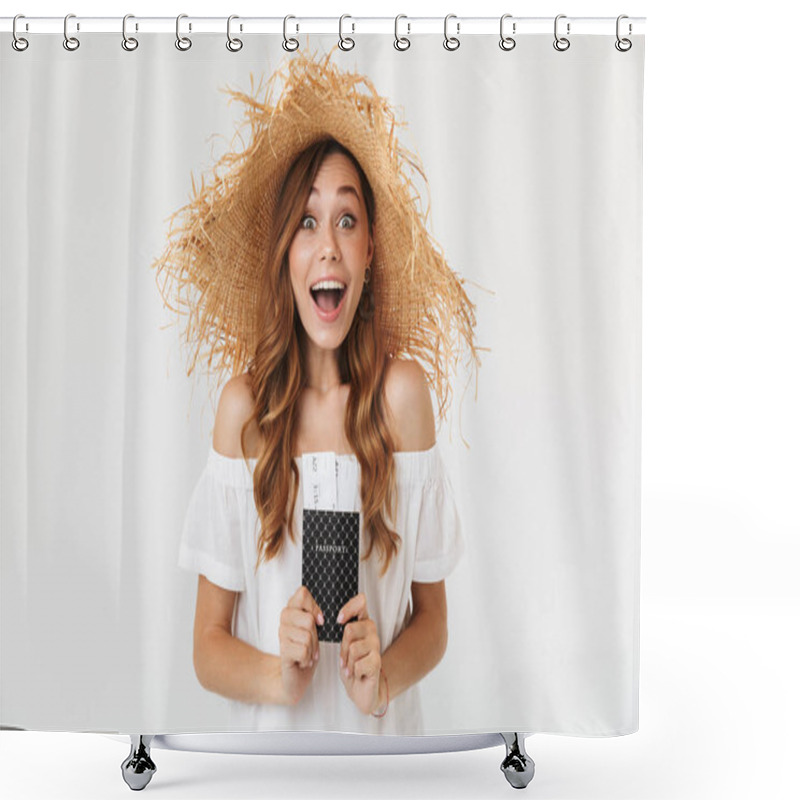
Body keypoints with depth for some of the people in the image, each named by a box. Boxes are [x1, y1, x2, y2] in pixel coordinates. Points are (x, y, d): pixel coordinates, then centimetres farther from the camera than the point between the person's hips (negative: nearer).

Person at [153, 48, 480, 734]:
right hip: (271, 733, 0)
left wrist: (383, 679, -20)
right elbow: (207, 646, -5)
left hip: (384, 736, 0)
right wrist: (277, 675, -23)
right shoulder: (245, 403, -11)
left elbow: (433, 617, -3)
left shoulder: (402, 391, -12)